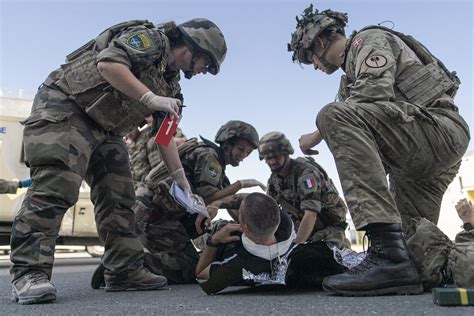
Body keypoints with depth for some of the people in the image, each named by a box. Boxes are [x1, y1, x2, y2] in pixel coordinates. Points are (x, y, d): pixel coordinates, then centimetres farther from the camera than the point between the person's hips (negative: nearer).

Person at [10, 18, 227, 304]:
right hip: (65, 107, -9)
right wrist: (151, 98, -27)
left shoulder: (170, 84, 15)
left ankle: (125, 270, 4)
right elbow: (107, 63, -26)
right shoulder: (152, 38, -9)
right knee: (57, 185, -20)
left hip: (105, 128, 9)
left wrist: (182, 179, 13)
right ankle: (29, 272, -16)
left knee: (119, 196, 1)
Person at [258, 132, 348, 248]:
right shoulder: (273, 180, -1)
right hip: (305, 228, 7)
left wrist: (296, 245, -40)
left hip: (329, 226, -7)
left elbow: (311, 215, -34)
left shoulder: (306, 172, -26)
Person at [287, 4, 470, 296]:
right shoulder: (352, 75, 29)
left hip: (440, 127, -10)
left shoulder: (368, 39, 1)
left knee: (335, 115, -30)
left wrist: (319, 134, -11)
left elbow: (374, 94, -20)